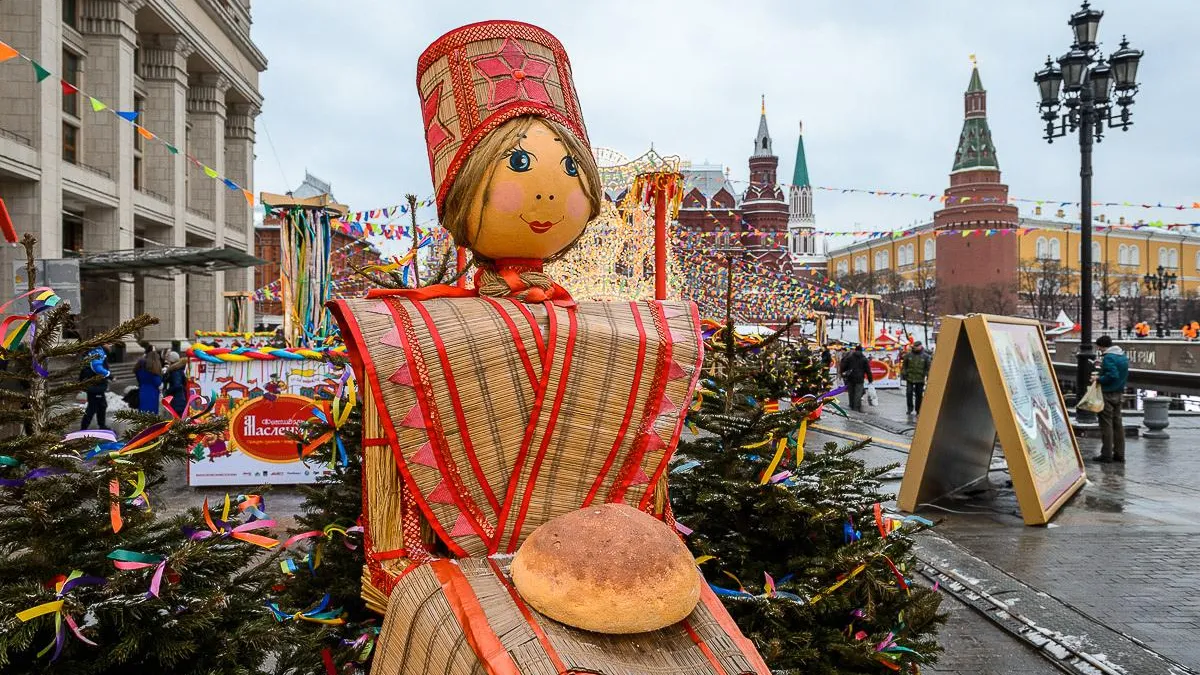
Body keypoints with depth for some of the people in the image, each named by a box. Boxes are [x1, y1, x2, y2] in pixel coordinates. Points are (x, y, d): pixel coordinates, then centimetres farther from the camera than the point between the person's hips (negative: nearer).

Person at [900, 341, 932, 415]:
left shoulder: (925, 356, -1)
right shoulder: (908, 355, 1)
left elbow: (928, 368, 1)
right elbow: (904, 365, 7)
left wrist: (928, 377, -4)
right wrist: (903, 374, 3)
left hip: (920, 379, -1)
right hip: (910, 378, 1)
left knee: (919, 395, 6)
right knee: (909, 393, -3)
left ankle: (918, 409, 17)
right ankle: (910, 408, 11)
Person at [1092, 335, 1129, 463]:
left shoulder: (1108, 357, -17)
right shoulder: (1123, 356, 12)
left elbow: (1112, 375, -26)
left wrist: (1098, 378, -13)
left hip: (1107, 394, -9)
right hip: (1119, 394, 9)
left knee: (1106, 424, -4)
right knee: (1117, 423, 12)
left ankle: (1106, 454, -1)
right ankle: (1119, 454, 15)